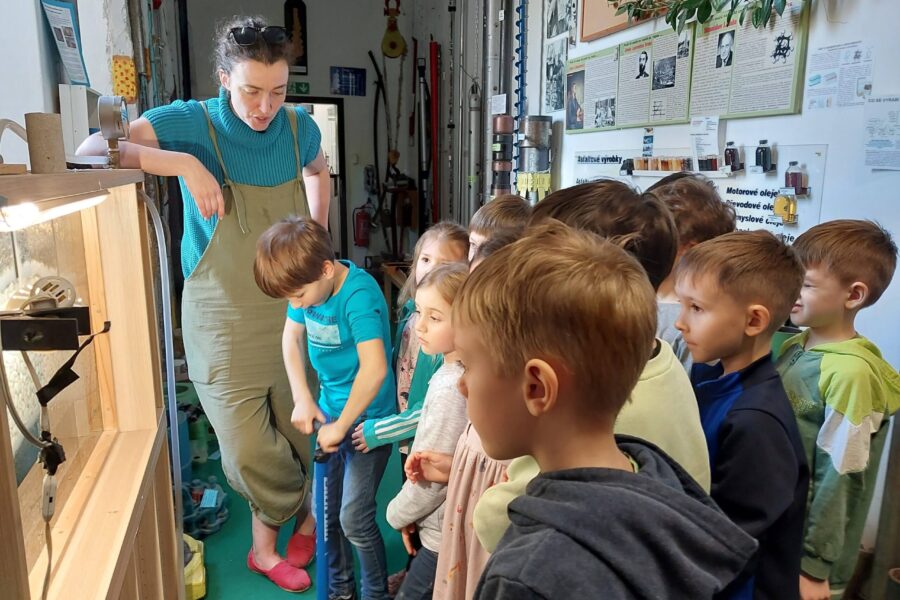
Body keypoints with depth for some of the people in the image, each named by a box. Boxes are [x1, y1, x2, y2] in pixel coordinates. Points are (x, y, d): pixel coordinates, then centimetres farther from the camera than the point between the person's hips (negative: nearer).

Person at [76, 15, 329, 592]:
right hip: (224, 313, -3)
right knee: (248, 448, -2)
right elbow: (92, 150, -18)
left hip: (292, 303, 3)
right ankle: (308, 517, 28)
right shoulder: (192, 122, -10)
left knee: (303, 430, 10)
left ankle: (267, 540, 37)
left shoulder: (299, 126, 0)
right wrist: (183, 163, -27)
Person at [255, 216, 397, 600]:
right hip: (331, 410, 7)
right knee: (326, 510, 15)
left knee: (354, 517, -3)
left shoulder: (359, 294, -27)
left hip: (368, 416, -7)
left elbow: (375, 368, -35)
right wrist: (302, 398, 1)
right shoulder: (310, 283, -4)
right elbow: (292, 336, 10)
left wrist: (341, 426, -23)